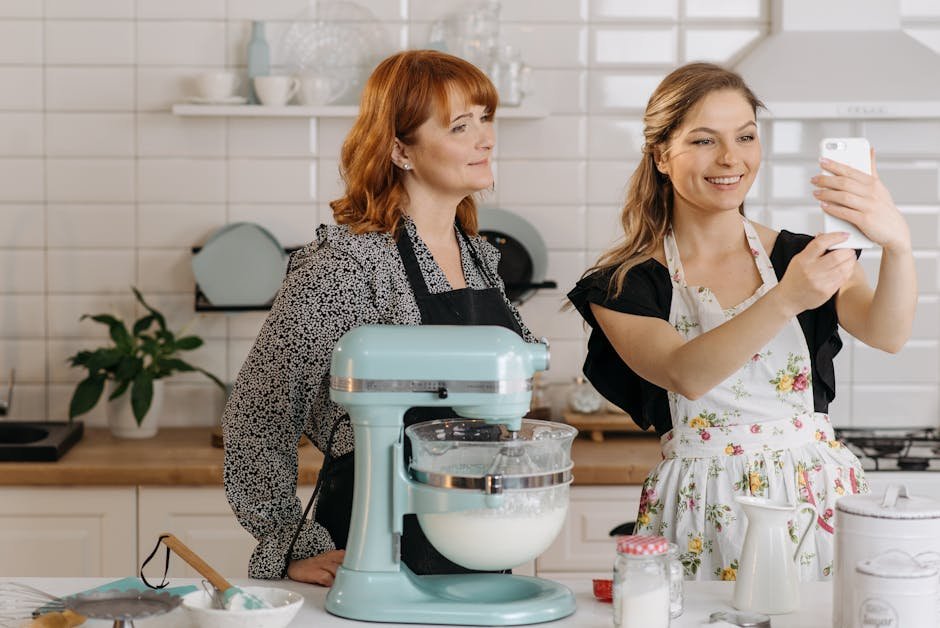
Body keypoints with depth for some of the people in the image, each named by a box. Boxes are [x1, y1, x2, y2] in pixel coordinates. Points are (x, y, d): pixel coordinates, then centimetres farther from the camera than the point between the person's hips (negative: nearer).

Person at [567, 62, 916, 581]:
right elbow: (685, 374, -19)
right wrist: (785, 300, -34)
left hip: (817, 496, 1)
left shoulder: (802, 257, 5)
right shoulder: (624, 286, 0)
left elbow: (887, 334, -13)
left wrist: (897, 243, -33)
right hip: (700, 516, -1)